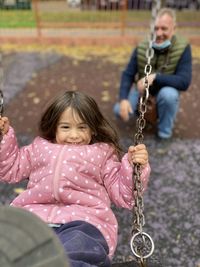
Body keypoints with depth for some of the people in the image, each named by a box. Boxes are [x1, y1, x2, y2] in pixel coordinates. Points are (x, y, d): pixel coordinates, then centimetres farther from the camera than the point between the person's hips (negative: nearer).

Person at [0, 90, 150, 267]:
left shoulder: (103, 153, 20)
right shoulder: (40, 146, 27)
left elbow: (123, 195, 16)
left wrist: (134, 166, -2)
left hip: (84, 220, -2)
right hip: (33, 214, 3)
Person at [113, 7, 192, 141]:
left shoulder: (183, 48, -20)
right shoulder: (142, 47, -13)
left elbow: (184, 82, -28)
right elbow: (128, 74, -12)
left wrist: (155, 77, -38)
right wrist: (123, 99, -27)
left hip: (165, 93, -3)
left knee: (168, 94, -37)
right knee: (119, 110, -17)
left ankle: (164, 133, -10)